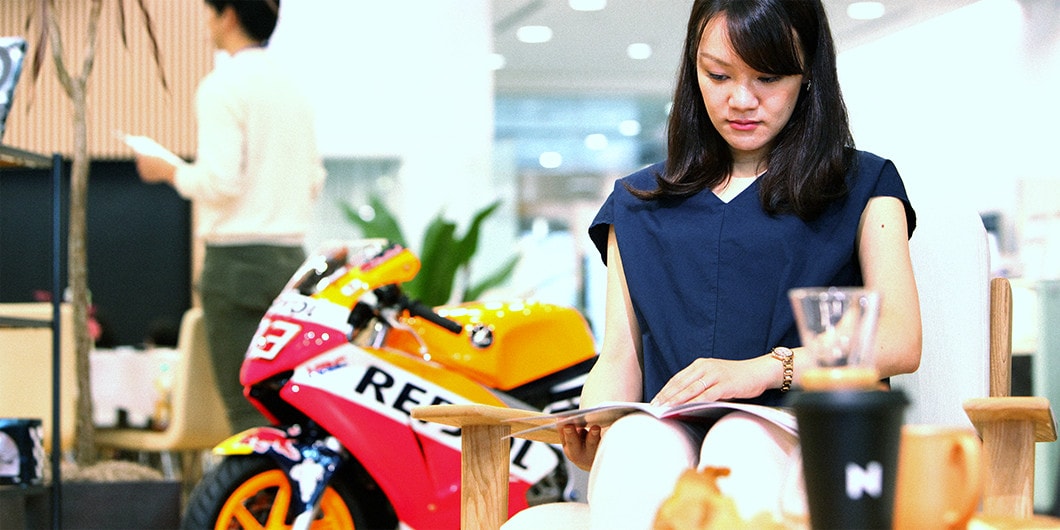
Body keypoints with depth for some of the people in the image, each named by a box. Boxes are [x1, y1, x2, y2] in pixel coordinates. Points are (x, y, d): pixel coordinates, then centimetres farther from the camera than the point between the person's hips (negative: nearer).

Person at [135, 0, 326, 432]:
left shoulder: (224, 86, -9)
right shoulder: (292, 89, 14)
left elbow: (219, 180, -17)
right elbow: (314, 182, 17)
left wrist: (170, 171, 0)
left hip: (237, 259, -7)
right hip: (292, 257, 7)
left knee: (248, 409, -6)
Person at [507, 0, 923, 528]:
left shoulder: (861, 186, 18)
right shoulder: (636, 203, 26)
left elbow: (900, 341, 3)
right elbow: (619, 356, 16)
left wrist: (764, 368, -15)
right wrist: (593, 434, -9)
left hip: (802, 434, -1)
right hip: (669, 431, 2)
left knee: (740, 443, -38)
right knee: (636, 443, -36)